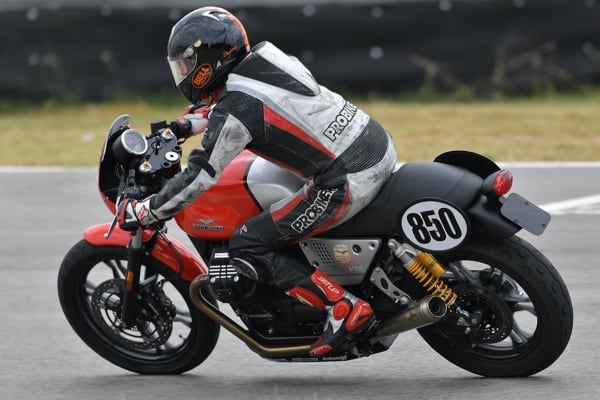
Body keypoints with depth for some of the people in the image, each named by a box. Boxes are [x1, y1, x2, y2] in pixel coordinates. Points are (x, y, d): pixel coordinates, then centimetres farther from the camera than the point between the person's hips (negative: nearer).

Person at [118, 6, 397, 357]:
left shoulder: (236, 110, -13)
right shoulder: (265, 58, 11)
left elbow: (202, 176, -10)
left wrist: (146, 211, -1)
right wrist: (188, 123, 34)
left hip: (348, 182, -9)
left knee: (247, 248, -3)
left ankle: (344, 308, -7)